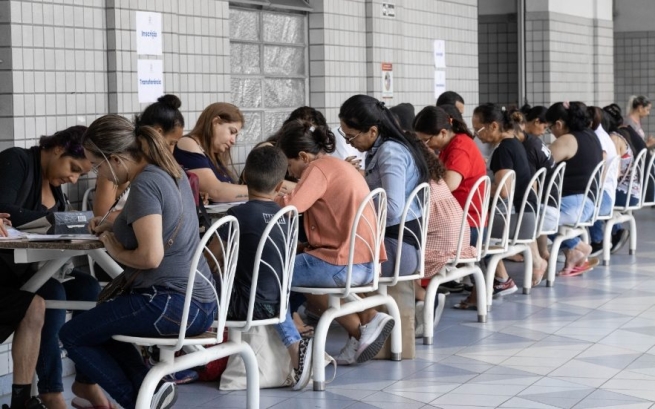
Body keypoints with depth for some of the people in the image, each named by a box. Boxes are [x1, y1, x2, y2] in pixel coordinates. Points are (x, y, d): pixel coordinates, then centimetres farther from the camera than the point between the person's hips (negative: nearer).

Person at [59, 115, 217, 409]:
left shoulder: (145, 184, -18)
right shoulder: (171, 172, 10)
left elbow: (151, 257, -26)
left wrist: (116, 251, -7)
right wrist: (115, 228, 16)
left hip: (172, 305, -10)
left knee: (71, 336, 6)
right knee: (98, 323, 30)